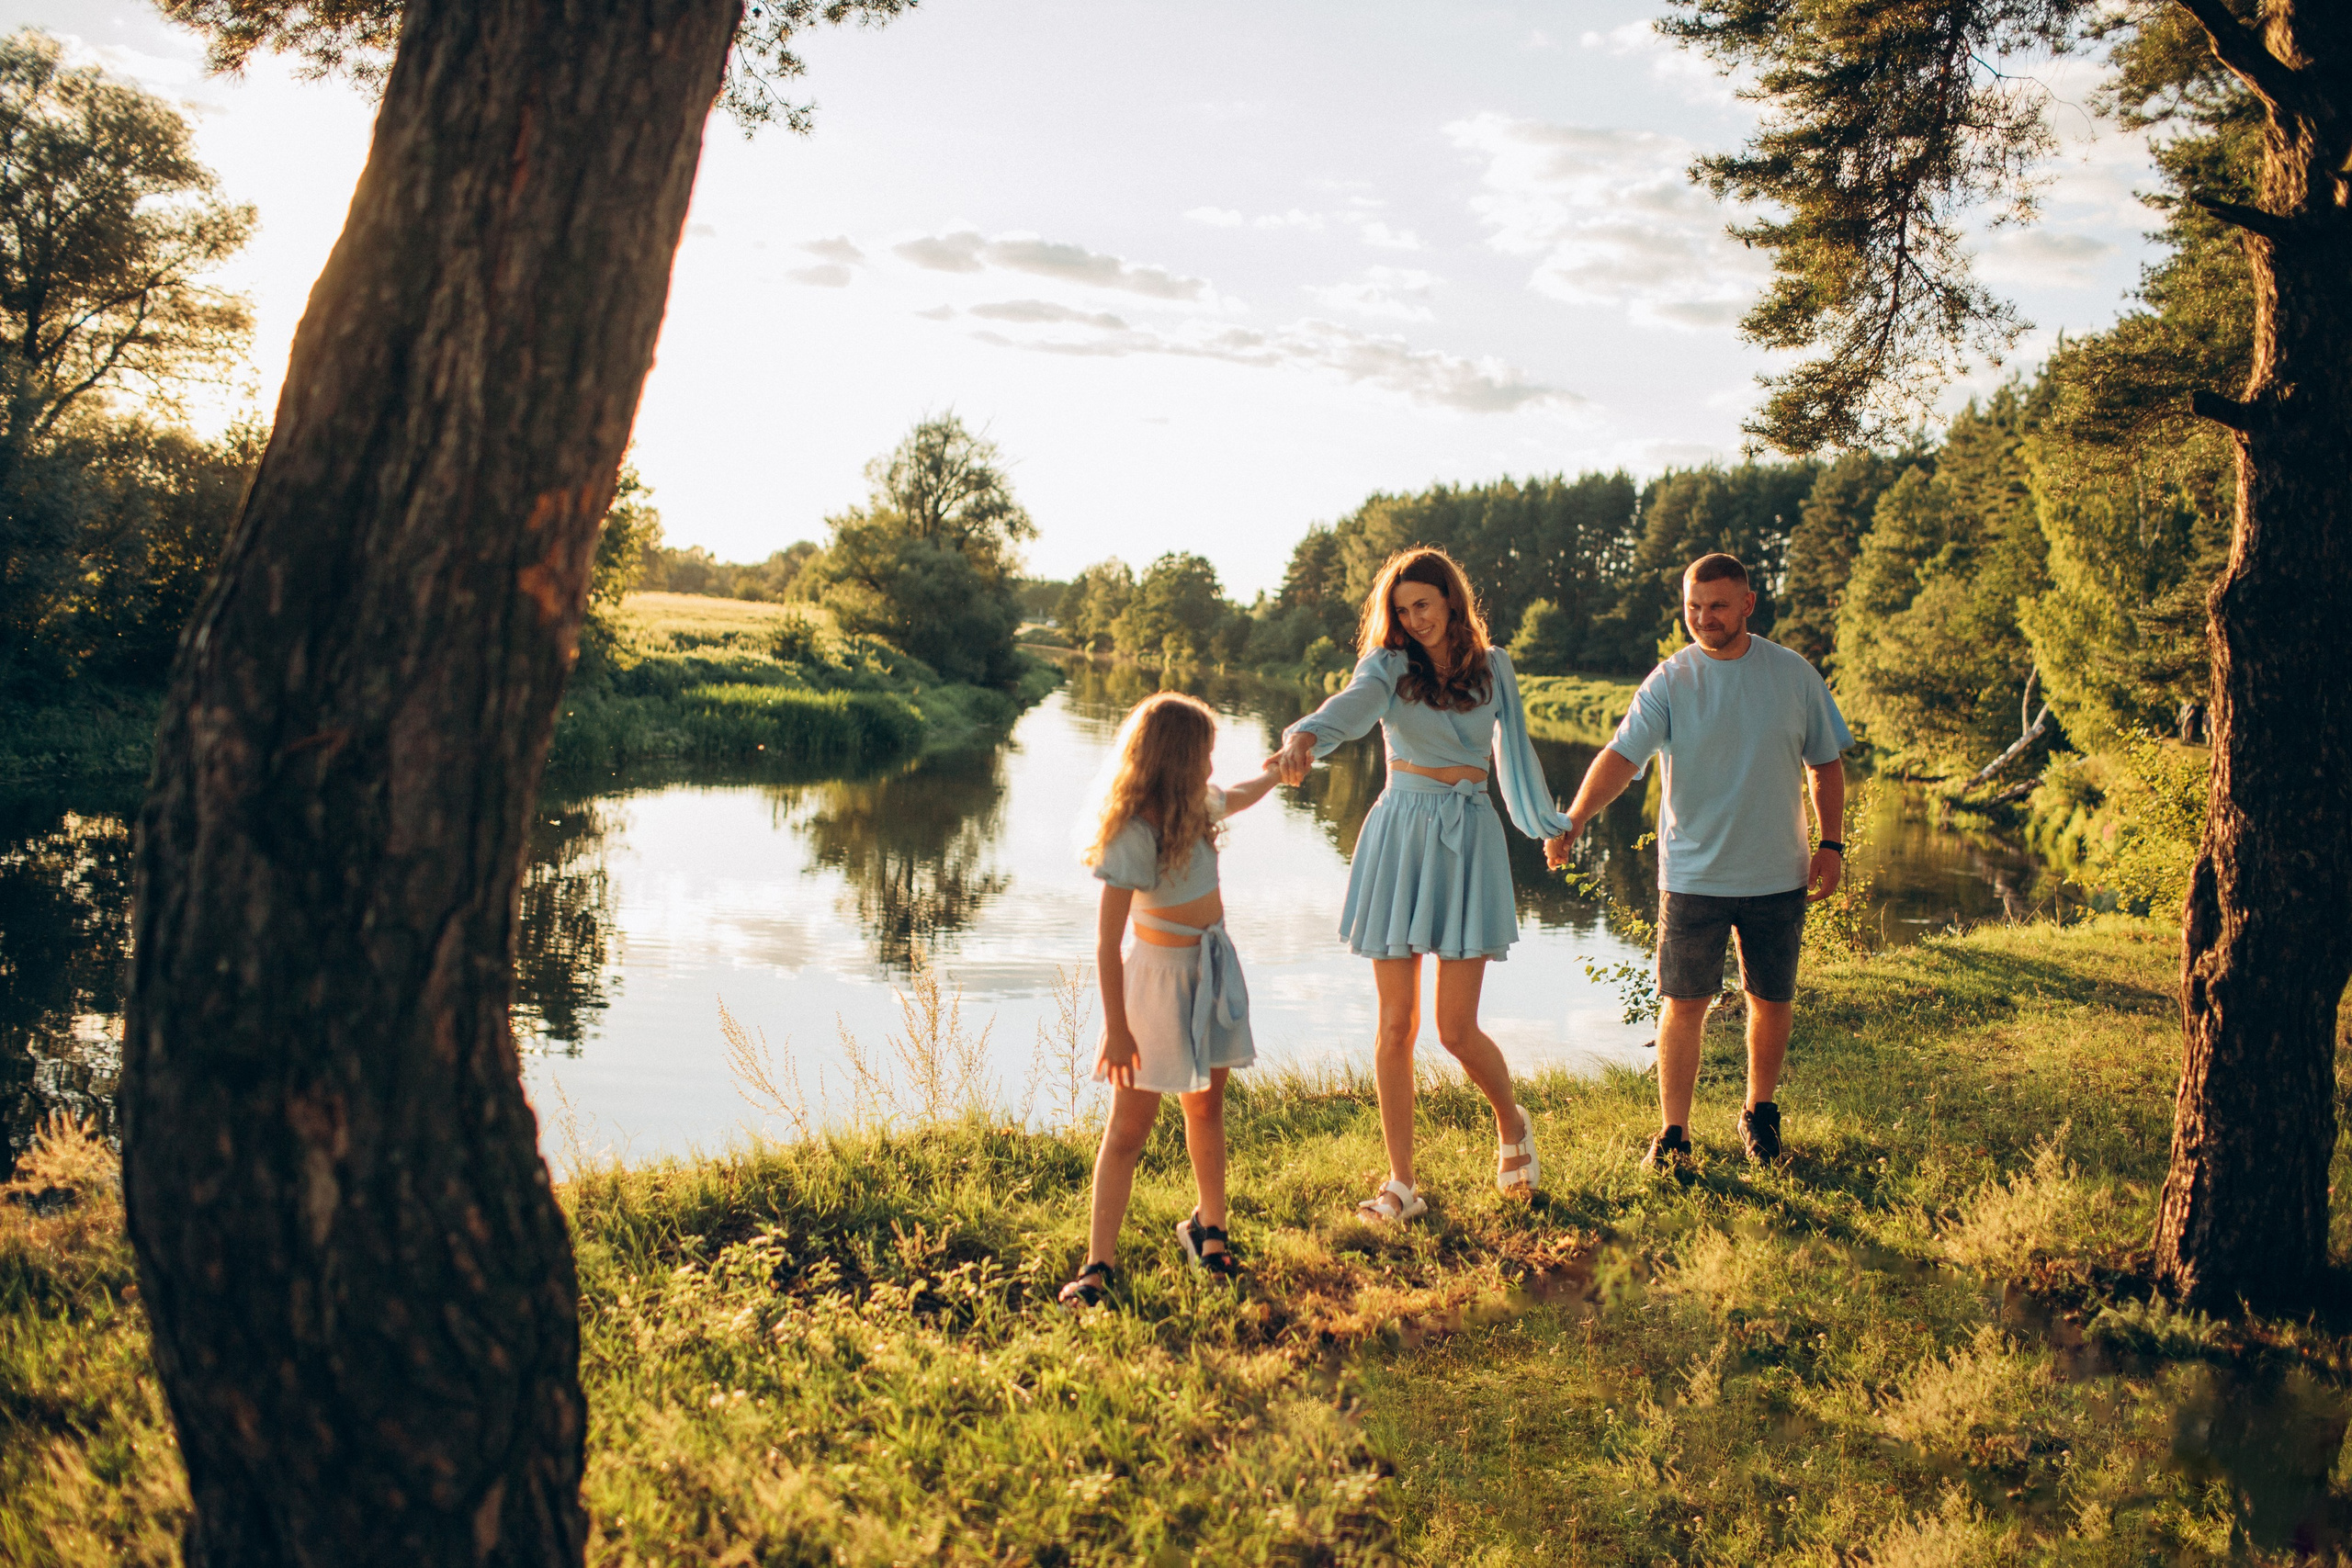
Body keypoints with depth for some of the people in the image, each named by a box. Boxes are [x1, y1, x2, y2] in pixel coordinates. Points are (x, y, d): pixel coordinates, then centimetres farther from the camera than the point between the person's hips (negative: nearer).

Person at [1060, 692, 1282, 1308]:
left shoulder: (1195, 803, 0)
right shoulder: (1131, 835, -24)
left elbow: (1233, 800, 28)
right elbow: (1107, 941, -22)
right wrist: (1116, 1029, -20)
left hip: (1213, 963, 8)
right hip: (1160, 973, -8)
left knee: (1207, 1103, 17)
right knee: (1129, 1125, -5)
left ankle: (1209, 1226, 35)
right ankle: (1099, 1263, 2)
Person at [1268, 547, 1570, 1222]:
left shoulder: (1494, 667, 6)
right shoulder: (1389, 666, -1)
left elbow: (1516, 750, 20)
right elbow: (1352, 705, -23)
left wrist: (1549, 825, 30)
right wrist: (1305, 737, -45)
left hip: (1468, 841, 0)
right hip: (1398, 837, 0)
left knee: (1456, 1028, -3)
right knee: (1395, 1023, 1)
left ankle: (1512, 1123, 28)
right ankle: (1402, 1183, 12)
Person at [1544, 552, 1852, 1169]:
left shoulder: (1794, 674, 1)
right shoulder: (1669, 681, -6)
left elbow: (1825, 764, 10)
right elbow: (1622, 754, -19)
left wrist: (1831, 844, 3)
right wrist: (1574, 818, -34)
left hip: (1779, 876, 2)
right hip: (1693, 877, -2)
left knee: (1773, 1001, 12)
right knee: (1683, 1003, -1)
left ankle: (1760, 1112, 32)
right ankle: (1673, 1131, 9)